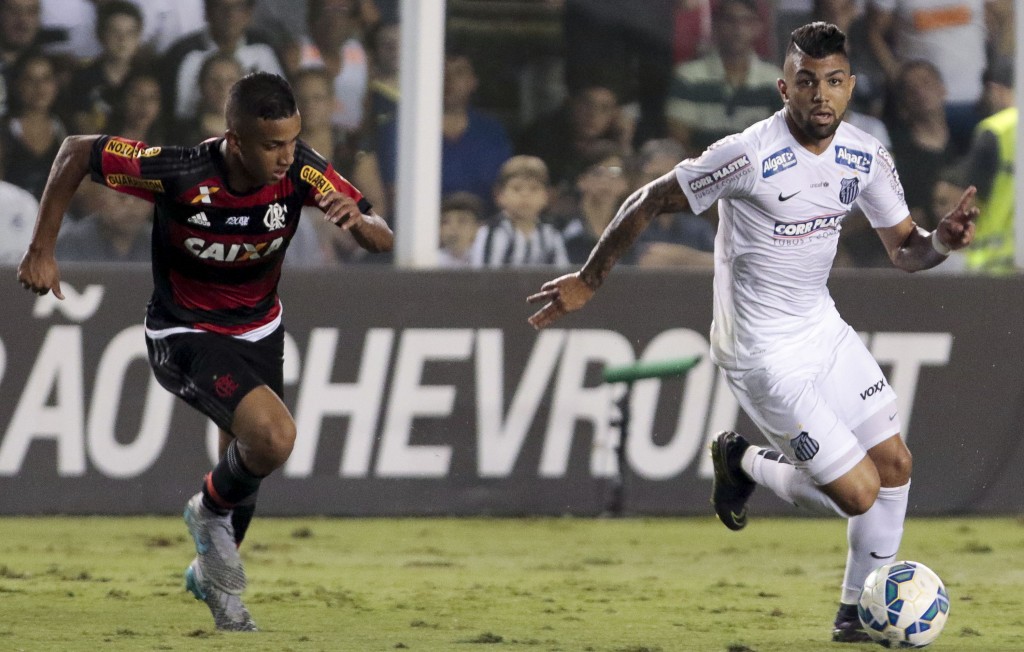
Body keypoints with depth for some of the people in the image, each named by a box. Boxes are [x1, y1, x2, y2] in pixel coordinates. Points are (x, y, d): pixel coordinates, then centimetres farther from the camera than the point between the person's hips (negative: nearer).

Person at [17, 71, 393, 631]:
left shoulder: (300, 170, -21)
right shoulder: (180, 174, -32)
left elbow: (382, 240, -15)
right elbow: (76, 151, -17)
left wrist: (358, 219, -39)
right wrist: (41, 251, -13)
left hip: (259, 330, 5)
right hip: (185, 337, -5)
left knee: (246, 464, 20)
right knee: (273, 437, -27)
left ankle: (213, 575, 50)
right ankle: (212, 513, 5)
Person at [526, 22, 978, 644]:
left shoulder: (866, 157, -3)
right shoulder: (749, 155, -22)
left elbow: (904, 249, 7)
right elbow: (651, 201, -12)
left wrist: (941, 242, -17)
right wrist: (589, 280, -6)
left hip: (823, 328, 7)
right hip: (765, 353, -7)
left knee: (895, 463, 6)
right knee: (858, 493, -9)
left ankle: (859, 612, 24)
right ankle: (744, 464, 20)